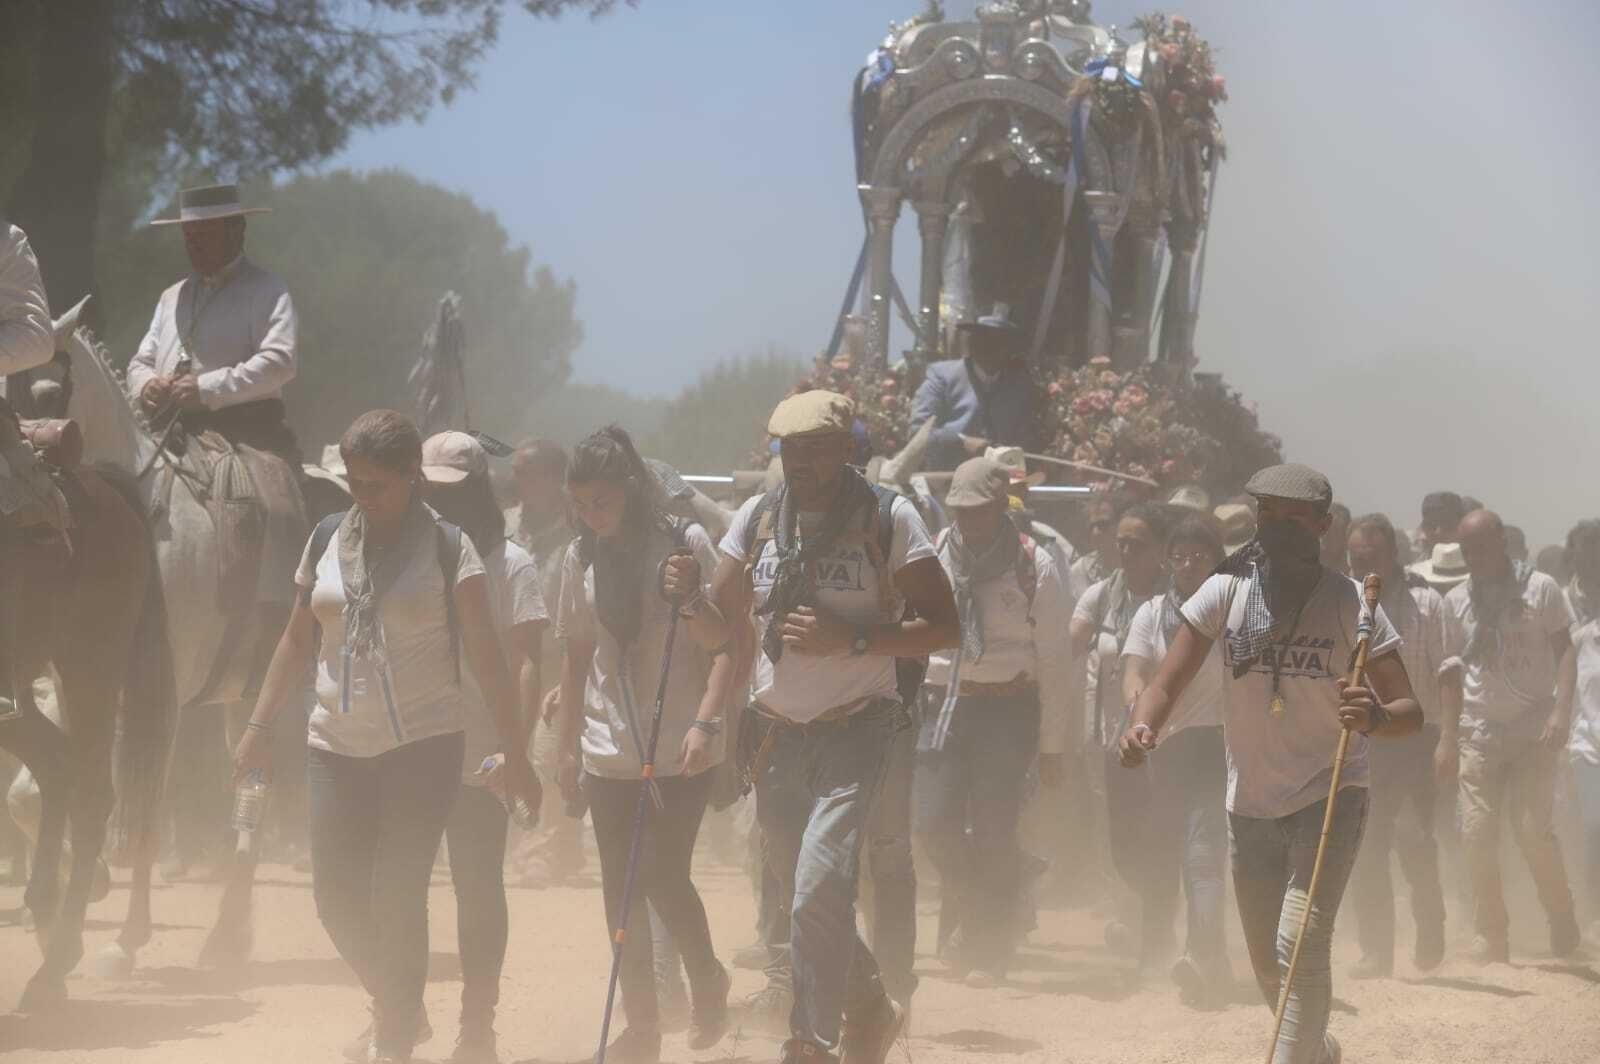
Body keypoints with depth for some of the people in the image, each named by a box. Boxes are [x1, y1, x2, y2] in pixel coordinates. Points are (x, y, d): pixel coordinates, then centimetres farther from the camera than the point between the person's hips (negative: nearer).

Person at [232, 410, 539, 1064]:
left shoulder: (448, 549, -5)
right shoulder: (328, 540, 6)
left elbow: (485, 658, -6)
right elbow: (297, 642, 13)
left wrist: (512, 752, -9)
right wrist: (260, 727, 8)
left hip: (423, 744, -4)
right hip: (338, 743, 4)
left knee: (397, 895, -8)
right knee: (337, 895, 4)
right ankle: (400, 1010, 28)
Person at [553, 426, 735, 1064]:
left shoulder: (686, 544, -7)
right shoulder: (582, 557, 5)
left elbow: (724, 646, -8)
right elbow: (576, 657, 14)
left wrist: (705, 722, -21)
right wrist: (568, 744, 14)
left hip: (679, 748, -4)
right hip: (609, 750, 4)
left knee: (665, 879, -8)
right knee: (621, 891, 5)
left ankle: (707, 980, 20)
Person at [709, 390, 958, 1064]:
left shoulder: (889, 519, -5)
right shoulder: (757, 518, 8)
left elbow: (944, 627, -8)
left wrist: (850, 639, -19)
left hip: (856, 730, -5)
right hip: (777, 731, 5)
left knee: (820, 888, -19)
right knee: (803, 895, 13)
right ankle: (869, 1006, 36)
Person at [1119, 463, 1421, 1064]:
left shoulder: (1352, 604, -10)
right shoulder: (1226, 591, -4)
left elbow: (1411, 713, -11)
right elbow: (1168, 683, -8)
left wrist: (1376, 718, -35)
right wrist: (1143, 728, -30)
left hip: (1330, 796, -4)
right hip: (1250, 804, 4)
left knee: (1300, 946, -22)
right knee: (1270, 968, 15)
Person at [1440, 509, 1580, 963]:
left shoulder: (1541, 589, -1)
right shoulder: (1456, 601, 8)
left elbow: (1564, 653, -1)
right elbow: (1452, 670, 12)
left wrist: (1560, 711, -15)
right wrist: (1447, 738, 8)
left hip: (1532, 732, -3)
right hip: (1478, 734, 3)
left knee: (1534, 831, -10)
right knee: (1477, 834, -5)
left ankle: (1562, 921, 12)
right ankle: (1490, 938, 5)